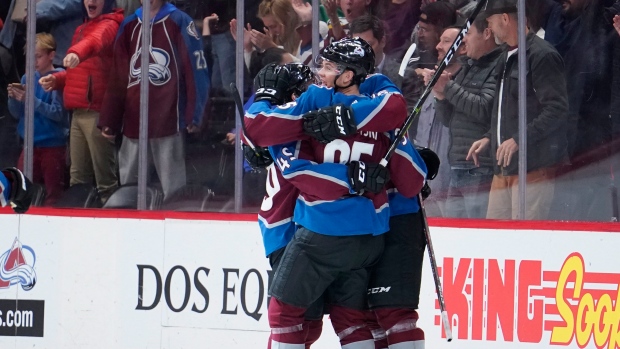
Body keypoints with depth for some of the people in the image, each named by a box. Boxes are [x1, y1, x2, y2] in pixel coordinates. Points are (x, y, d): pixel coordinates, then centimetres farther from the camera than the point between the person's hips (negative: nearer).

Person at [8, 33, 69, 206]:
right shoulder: (28, 78, 7)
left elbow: (59, 114, -16)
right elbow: (17, 114, 10)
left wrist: (31, 100, -23)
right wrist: (13, 98, -10)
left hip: (53, 145, -5)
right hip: (31, 144, 5)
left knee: (53, 195, 1)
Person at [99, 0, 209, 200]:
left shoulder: (179, 23, -2)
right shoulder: (129, 26, 14)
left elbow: (196, 69, -7)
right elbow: (117, 77, 16)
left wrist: (193, 116, -14)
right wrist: (108, 121, 11)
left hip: (169, 121, -6)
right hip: (133, 122, 6)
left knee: (172, 188, -6)